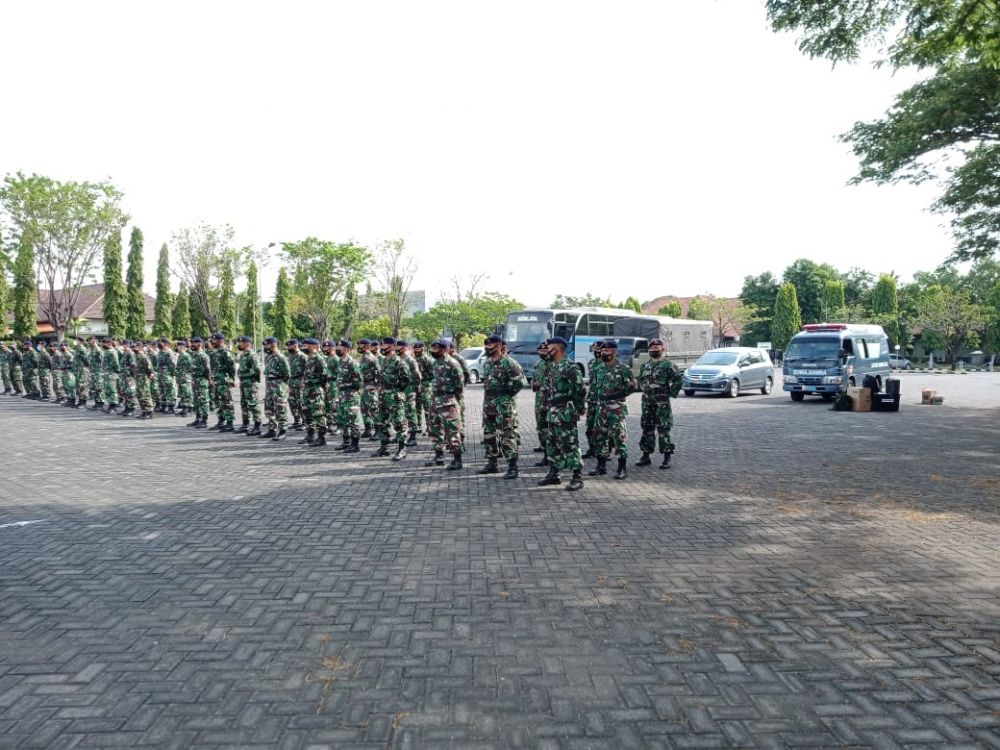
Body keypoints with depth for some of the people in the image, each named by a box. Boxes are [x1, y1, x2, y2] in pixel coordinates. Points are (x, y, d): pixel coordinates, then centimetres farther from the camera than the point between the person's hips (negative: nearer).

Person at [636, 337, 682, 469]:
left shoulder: (667, 364, -6)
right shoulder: (645, 365, 13)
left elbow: (677, 380, -9)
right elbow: (641, 380, 27)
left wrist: (671, 393, -8)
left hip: (662, 403, -6)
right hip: (647, 402, 6)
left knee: (663, 430, -4)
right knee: (647, 429, 9)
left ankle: (667, 458, 2)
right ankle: (646, 456, 17)